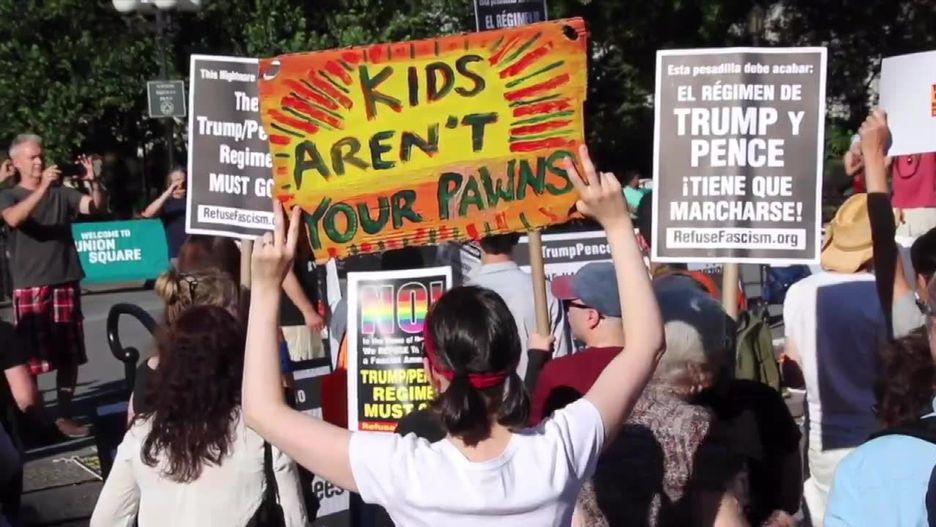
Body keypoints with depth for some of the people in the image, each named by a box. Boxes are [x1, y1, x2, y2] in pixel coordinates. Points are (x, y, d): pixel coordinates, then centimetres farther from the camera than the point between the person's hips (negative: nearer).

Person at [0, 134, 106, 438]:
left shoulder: (61, 193, 11)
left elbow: (96, 207, -1)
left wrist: (93, 181, -20)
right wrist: (42, 188, -28)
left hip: (65, 283, 3)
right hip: (29, 287, -3)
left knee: (70, 355, 4)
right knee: (29, 358, -5)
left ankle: (64, 416, 12)